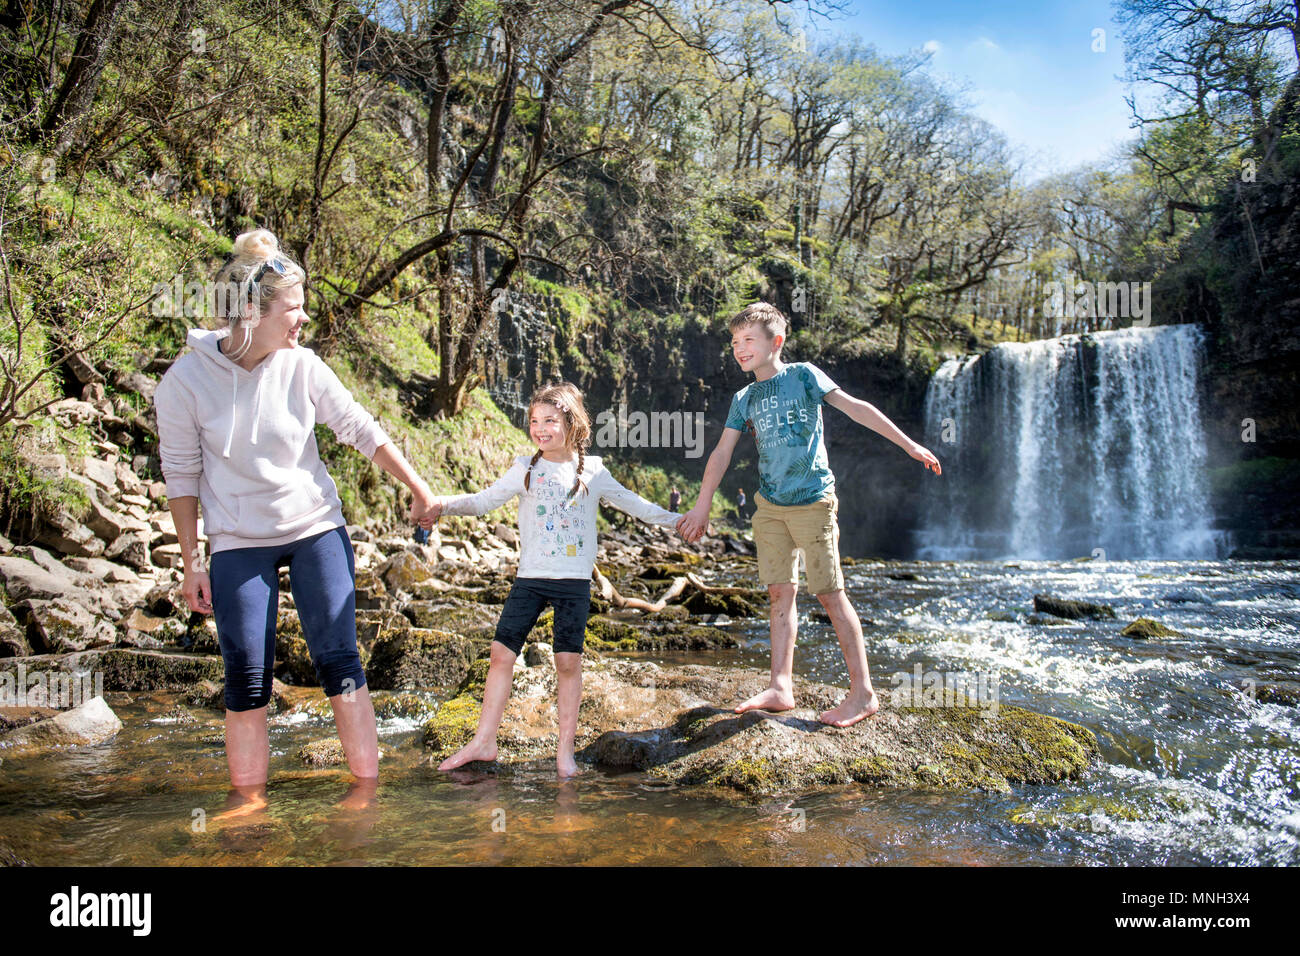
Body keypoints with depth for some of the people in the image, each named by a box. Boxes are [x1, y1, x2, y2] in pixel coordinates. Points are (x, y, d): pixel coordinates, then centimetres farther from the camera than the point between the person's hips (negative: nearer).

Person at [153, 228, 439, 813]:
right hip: (238, 544, 0)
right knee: (245, 676, 1)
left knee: (338, 660, 0)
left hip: (316, 529, 1)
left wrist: (420, 491, 6)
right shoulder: (185, 381, -9)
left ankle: (368, 783, 10)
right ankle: (248, 797, 17)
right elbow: (181, 474, -1)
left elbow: (364, 432, 2)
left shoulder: (302, 366, -7)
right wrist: (192, 563, 1)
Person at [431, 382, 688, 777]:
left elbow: (632, 503, 13)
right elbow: (485, 500, 3)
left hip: (574, 581, -1)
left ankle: (565, 749, 12)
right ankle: (483, 741, 11)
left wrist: (676, 520, 13)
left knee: (569, 660, 0)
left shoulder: (592, 471, 4)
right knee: (501, 653, -1)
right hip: (530, 577, 1)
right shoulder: (525, 468, 5)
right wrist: (446, 504, -12)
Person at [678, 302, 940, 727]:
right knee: (780, 593, 5)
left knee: (830, 595, -4)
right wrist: (702, 507, 10)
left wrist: (908, 444, -5)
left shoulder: (803, 375, -2)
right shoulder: (744, 400, 11)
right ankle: (780, 688, 11)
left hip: (812, 501, -5)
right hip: (770, 506, 5)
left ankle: (863, 692, 4)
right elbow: (722, 453, 12)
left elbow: (855, 408, -3)